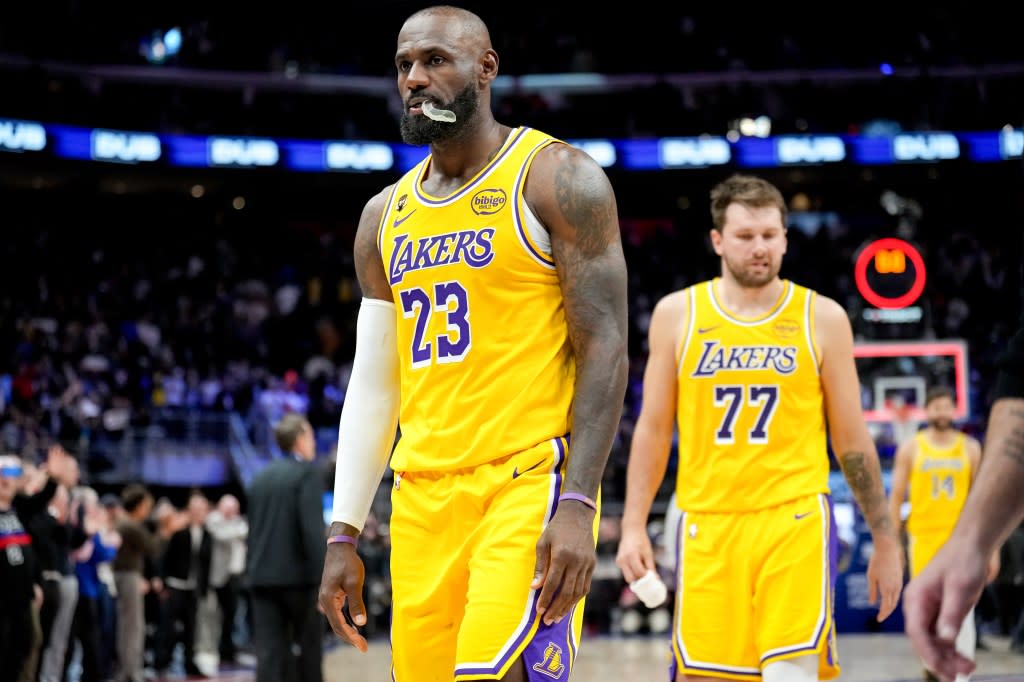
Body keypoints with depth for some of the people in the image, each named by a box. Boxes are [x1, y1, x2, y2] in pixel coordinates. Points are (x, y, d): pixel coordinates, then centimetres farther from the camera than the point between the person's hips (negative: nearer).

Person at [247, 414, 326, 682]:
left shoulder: (261, 477, 14)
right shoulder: (307, 472, -7)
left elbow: (253, 529, 16)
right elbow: (313, 527, -16)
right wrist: (323, 577, -17)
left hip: (263, 575, 5)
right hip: (298, 573, -5)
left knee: (269, 650, -1)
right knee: (309, 645, 9)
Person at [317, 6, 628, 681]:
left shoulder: (556, 177, -2)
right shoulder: (386, 215, 16)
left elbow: (605, 348, -8)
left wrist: (578, 503, -19)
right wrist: (344, 534, 12)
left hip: (530, 480, -6)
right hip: (423, 495, 6)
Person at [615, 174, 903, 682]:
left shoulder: (822, 318, 4)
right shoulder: (677, 314, 6)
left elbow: (851, 440, 8)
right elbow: (654, 428, 11)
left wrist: (885, 542, 8)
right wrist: (633, 525, 4)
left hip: (795, 519, -2)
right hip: (708, 524, 2)